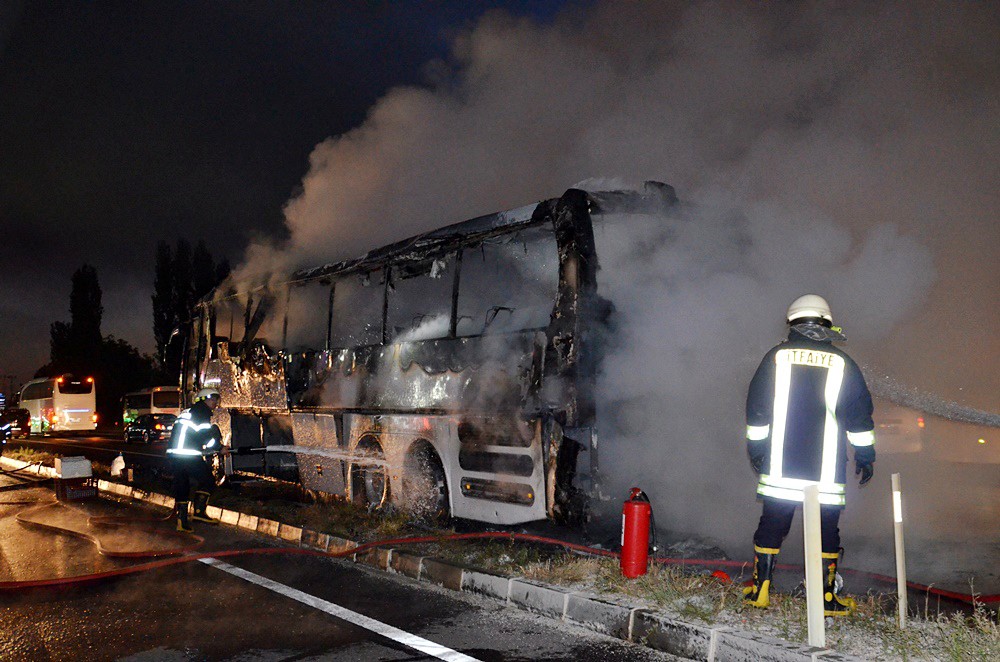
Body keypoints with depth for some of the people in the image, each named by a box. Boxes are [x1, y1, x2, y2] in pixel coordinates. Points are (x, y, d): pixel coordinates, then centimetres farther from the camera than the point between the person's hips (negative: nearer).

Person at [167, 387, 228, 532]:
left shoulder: (187, 412, 25)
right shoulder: (202, 410, -2)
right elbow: (206, 434, -10)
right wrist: (220, 448, 2)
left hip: (173, 454, 9)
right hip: (189, 456, -9)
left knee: (181, 486, 12)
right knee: (207, 480, 2)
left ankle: (182, 520, 13)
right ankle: (199, 511, -7)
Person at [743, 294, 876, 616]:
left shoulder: (777, 356, 1)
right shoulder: (842, 363, 0)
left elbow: (756, 406, 4)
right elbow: (860, 414, 3)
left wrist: (755, 446, 13)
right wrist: (865, 455, 12)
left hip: (780, 464, 1)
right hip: (827, 469, -1)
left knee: (771, 523, 8)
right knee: (826, 528, 7)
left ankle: (760, 589, 12)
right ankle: (827, 597, 11)